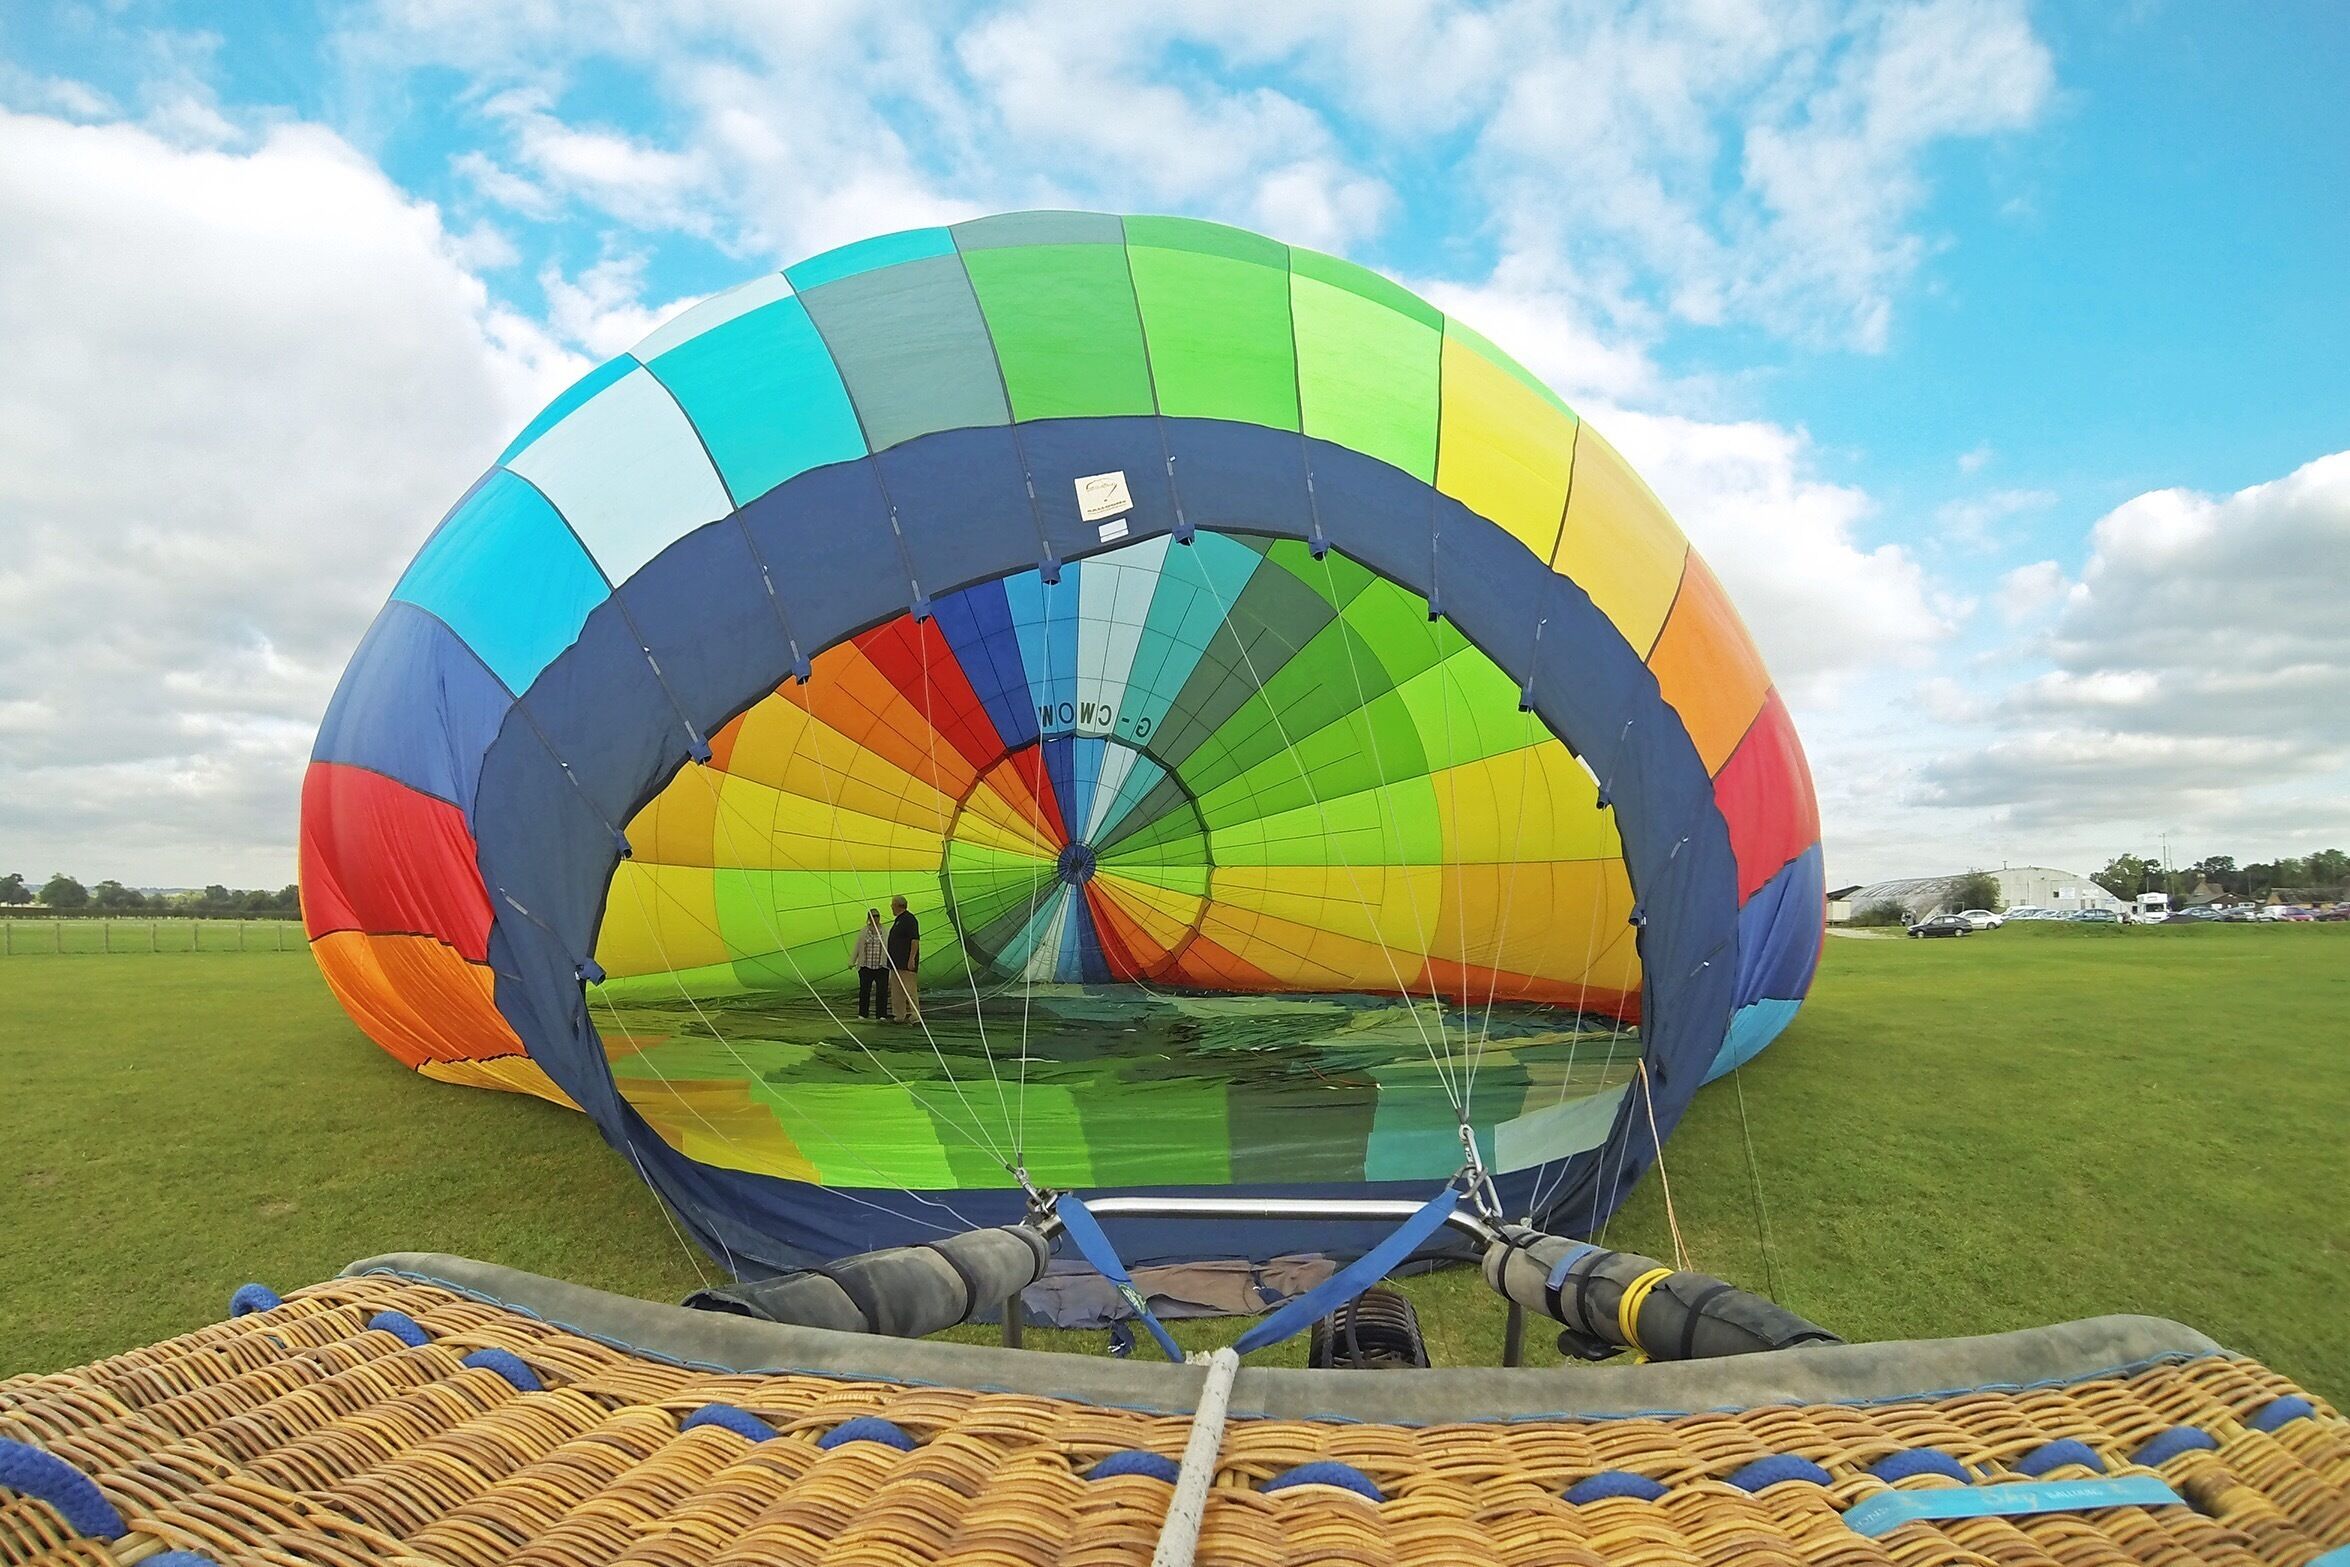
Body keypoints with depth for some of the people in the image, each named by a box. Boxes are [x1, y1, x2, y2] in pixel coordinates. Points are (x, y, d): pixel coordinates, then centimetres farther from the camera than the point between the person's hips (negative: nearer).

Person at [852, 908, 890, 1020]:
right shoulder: (863, 932, 8)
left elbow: (890, 947, 8)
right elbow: (857, 948, 12)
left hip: (882, 967, -1)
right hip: (866, 967, 1)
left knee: (882, 991, -6)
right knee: (864, 991, 5)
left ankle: (882, 1015, -2)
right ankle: (862, 1014, 16)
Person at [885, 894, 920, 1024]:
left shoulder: (909, 919, -13)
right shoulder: (898, 920, 19)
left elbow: (915, 940, -20)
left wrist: (911, 959, -25)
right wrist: (891, 960, 25)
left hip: (906, 963, -11)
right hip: (896, 962, 11)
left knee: (910, 989, -11)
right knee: (896, 990, 12)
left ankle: (915, 1016, -11)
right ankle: (900, 1016, 18)